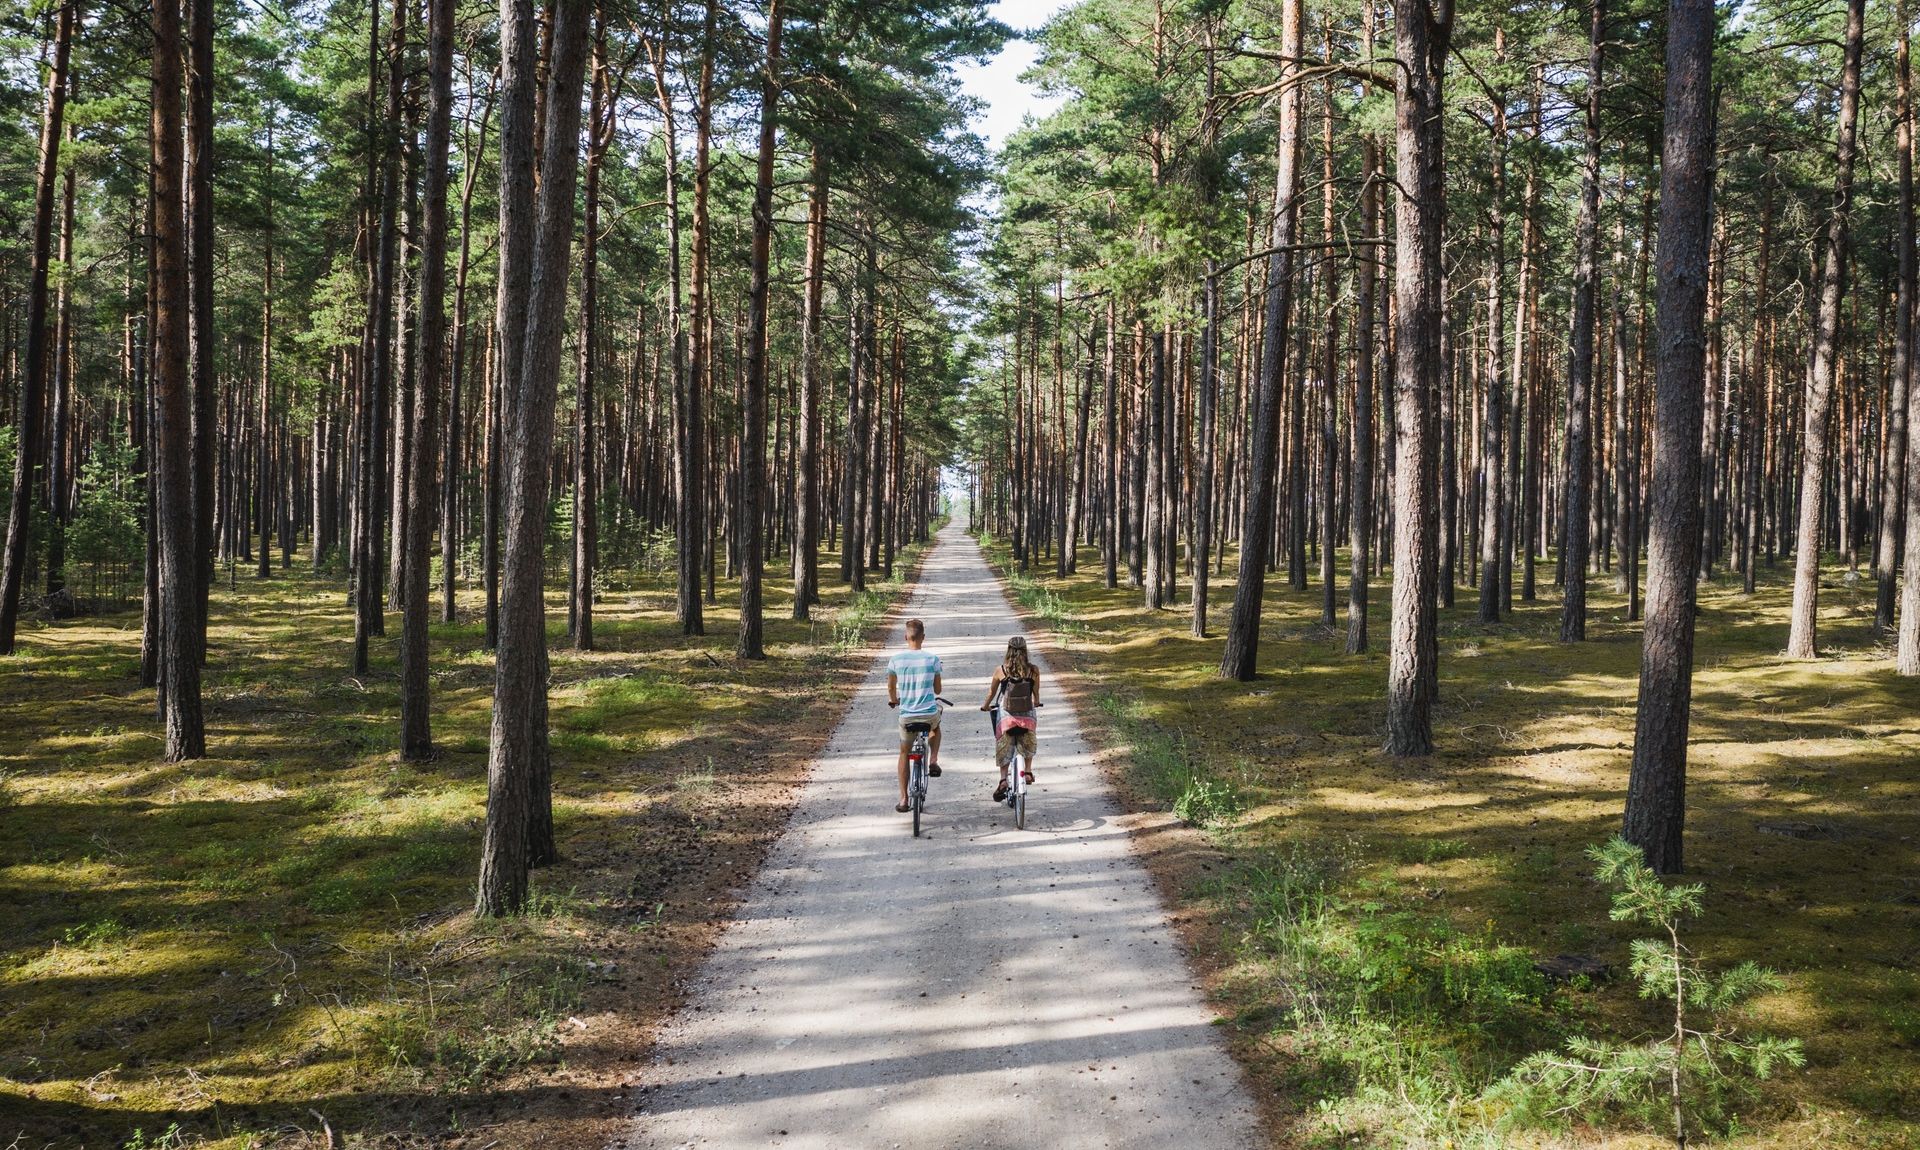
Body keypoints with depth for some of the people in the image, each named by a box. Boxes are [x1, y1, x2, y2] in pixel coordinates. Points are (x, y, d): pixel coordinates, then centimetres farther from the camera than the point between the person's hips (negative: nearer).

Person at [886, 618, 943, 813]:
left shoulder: (896, 660, -5)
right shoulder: (932, 659, -7)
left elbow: (891, 687, 9)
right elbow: (937, 689, 5)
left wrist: (893, 700, 31)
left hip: (907, 715, 0)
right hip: (930, 714, 0)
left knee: (904, 753, 17)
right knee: (936, 727, 37)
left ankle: (903, 799, 13)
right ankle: (933, 761, 20)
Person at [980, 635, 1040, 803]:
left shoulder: (1000, 670, -8)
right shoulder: (1033, 670, -7)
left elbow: (992, 691, 7)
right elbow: (1036, 693, 7)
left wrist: (986, 705, 26)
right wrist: (1036, 703, 30)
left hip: (1006, 716, -1)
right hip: (1027, 716, 1)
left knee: (1003, 750, 10)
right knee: (1028, 744, 27)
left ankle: (1003, 780, -2)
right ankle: (1028, 772, 25)